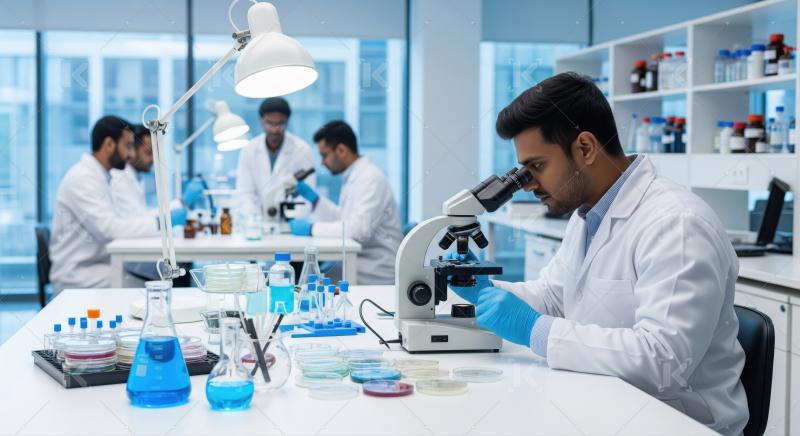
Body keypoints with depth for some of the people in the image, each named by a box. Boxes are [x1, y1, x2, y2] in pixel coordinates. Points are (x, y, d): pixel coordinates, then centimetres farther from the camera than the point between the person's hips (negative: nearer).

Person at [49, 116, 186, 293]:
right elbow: (109, 228, -25)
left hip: (96, 265, 9)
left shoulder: (99, 177, 14)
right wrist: (160, 222, -21)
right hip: (77, 276, -9)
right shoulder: (82, 178, -16)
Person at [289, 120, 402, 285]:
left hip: (374, 275, -8)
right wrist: (314, 198, 11)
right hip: (357, 264, 8)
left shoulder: (370, 179, -18)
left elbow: (359, 229, -28)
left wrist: (312, 228, -22)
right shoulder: (354, 176, 11)